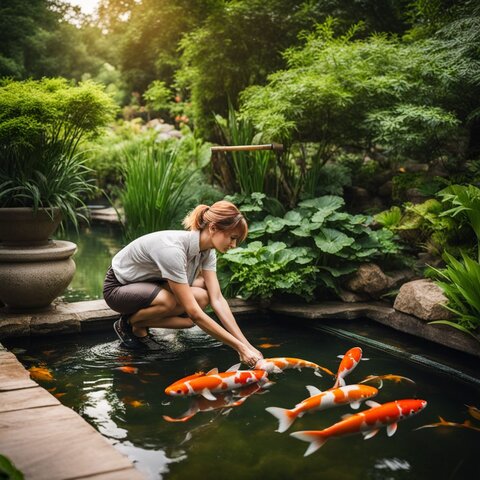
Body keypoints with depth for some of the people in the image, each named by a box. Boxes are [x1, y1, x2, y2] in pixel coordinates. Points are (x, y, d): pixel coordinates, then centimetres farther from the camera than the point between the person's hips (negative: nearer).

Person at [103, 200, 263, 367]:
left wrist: (247, 345, -22)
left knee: (202, 297, -19)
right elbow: (193, 313, -37)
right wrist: (240, 348, -36)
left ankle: (140, 324, 0)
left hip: (151, 283, 8)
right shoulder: (172, 249, -37)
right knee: (168, 301, -38)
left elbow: (217, 299, -15)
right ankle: (130, 323, -6)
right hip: (118, 288, -8)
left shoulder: (207, 250, -12)